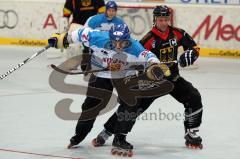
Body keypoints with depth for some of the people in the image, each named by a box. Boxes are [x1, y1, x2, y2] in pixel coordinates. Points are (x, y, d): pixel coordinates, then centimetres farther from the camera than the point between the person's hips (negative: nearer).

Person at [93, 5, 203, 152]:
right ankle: (107, 132, 3)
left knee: (194, 99, -12)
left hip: (173, 77, 4)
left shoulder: (177, 33, -3)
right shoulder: (149, 39, -15)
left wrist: (190, 54, -18)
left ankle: (192, 134, 3)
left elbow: (194, 47, 3)